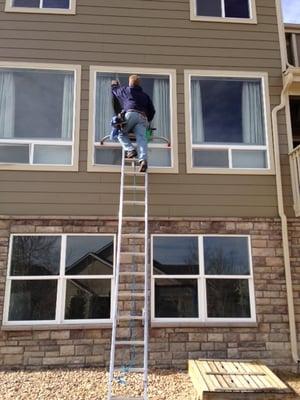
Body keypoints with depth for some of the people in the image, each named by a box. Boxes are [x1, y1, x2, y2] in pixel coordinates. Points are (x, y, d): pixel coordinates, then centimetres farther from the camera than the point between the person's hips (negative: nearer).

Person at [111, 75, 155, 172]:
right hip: (143, 117, 3)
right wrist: (147, 121, 38)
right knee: (141, 138, -13)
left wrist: (114, 84, 62)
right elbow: (152, 110, 28)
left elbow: (114, 91, 40)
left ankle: (130, 149, -12)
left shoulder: (125, 90, 22)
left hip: (130, 114, -3)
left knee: (121, 134, 13)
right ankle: (143, 160, -36)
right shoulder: (145, 95, 32)